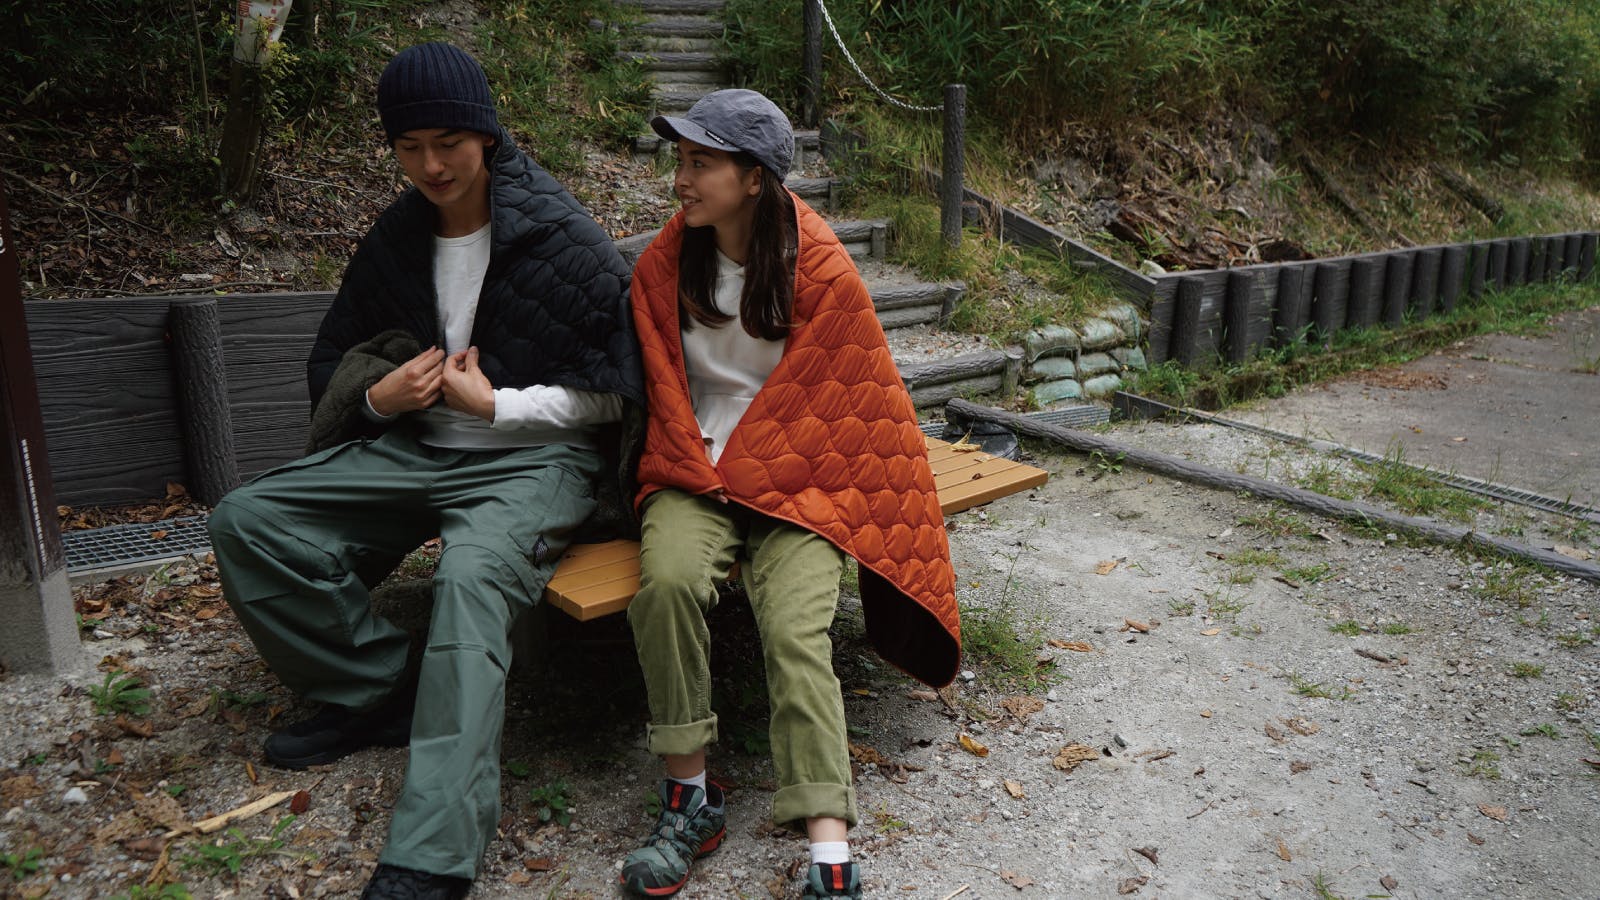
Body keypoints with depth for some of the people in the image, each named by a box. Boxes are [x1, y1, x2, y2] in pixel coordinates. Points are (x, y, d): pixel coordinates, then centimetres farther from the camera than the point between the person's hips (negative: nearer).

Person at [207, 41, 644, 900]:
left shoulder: (565, 241, -6)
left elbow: (614, 393, -5)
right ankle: (381, 692, 2)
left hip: (535, 455, -6)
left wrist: (496, 403, -14)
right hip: (415, 446, 7)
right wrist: (380, 396, -4)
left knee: (472, 574, -37)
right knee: (246, 522, -7)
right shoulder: (395, 241, 11)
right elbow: (330, 366, 20)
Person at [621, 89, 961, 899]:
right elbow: (659, 394, 11)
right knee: (669, 578, -30)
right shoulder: (664, 266, 4)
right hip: (693, 476, 2)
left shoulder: (823, 273, -5)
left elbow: (861, 405, -1)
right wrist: (694, 471, -3)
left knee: (796, 632, -25)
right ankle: (691, 796, -15)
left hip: (796, 483, -2)